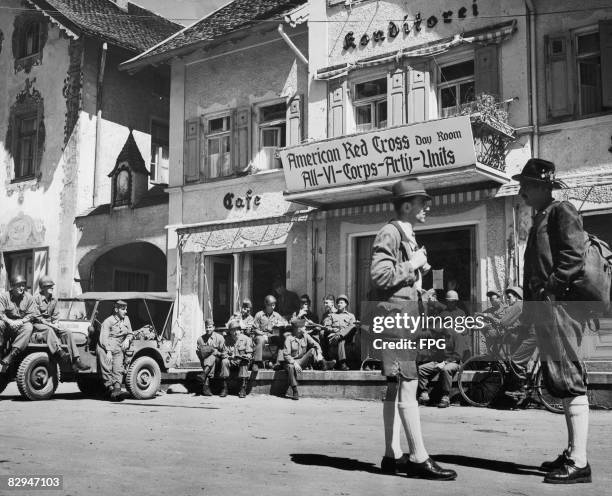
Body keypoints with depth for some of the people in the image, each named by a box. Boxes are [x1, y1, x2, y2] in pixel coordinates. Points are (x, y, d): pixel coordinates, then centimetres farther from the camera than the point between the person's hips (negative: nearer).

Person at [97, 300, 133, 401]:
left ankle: (117, 389, -23)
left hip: (118, 348, 4)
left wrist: (127, 340, 1)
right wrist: (108, 351, -24)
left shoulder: (126, 319, 13)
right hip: (105, 348, -4)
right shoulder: (108, 321, -5)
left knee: (118, 370, -13)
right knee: (106, 369, -16)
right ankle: (110, 389, -12)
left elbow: (130, 334, 24)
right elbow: (103, 338, -12)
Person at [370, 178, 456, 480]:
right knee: (408, 385, -11)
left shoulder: (408, 236, 21)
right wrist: (412, 264, -12)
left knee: (395, 387, 10)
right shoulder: (390, 232, -9)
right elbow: (380, 275, -21)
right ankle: (418, 459, -9)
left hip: (404, 317, 10)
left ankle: (392, 456, 14)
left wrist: (419, 269, 9)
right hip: (394, 315, -10)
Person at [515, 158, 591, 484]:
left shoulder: (562, 212, -5)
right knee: (559, 383, 12)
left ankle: (579, 462, -7)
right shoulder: (540, 219, 23)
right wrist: (530, 305, 15)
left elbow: (573, 257, -16)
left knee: (570, 381, -9)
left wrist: (548, 291, -16)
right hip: (544, 309, 10)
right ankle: (572, 453, 20)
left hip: (560, 306, -10)